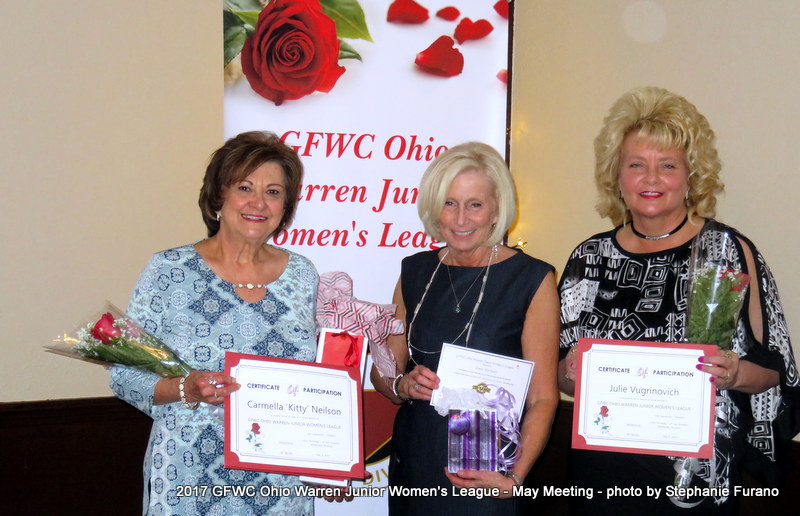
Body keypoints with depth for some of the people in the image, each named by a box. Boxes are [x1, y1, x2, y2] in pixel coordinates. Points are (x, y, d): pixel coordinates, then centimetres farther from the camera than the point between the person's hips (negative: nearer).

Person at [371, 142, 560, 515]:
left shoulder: (532, 280, -7)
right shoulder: (415, 272, 5)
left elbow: (542, 397, -10)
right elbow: (382, 373, 11)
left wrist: (513, 477, -22)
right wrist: (403, 385, -11)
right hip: (413, 466, 4)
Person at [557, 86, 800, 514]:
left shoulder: (729, 250, -5)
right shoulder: (590, 257, 4)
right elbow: (561, 376, 12)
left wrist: (734, 374, -22)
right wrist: (569, 373, -9)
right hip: (602, 474, 3)